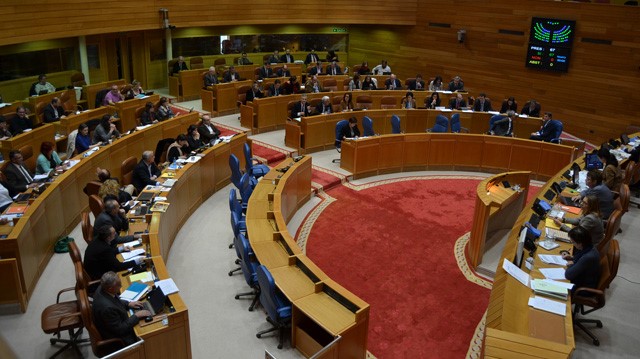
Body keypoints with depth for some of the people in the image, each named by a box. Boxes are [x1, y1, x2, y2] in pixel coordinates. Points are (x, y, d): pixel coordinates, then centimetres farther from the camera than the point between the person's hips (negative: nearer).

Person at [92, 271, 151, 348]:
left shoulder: (102, 288, -13)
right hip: (117, 339, -8)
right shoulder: (107, 307, -38)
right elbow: (120, 330, -26)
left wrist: (128, 304, 1)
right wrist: (136, 316, -19)